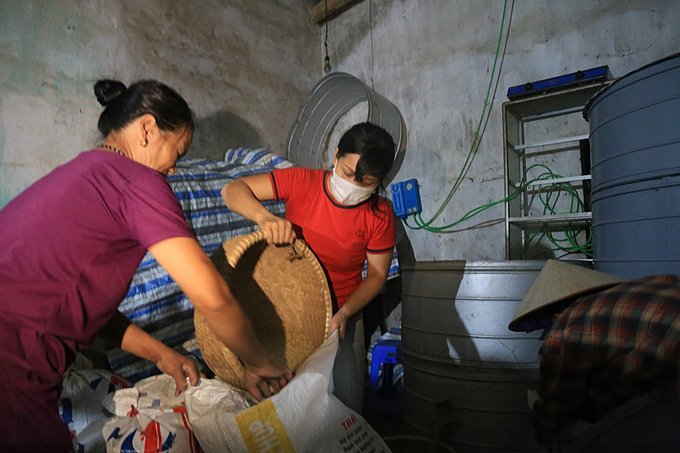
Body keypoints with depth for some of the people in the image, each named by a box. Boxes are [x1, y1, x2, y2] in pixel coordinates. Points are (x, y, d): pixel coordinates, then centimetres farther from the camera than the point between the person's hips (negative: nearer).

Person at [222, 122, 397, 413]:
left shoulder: (379, 215, -13)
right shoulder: (301, 182, -15)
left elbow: (377, 274, -4)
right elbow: (233, 190, -15)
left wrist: (344, 313, -20)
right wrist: (264, 216, -37)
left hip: (338, 316, 0)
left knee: (347, 401, 1)